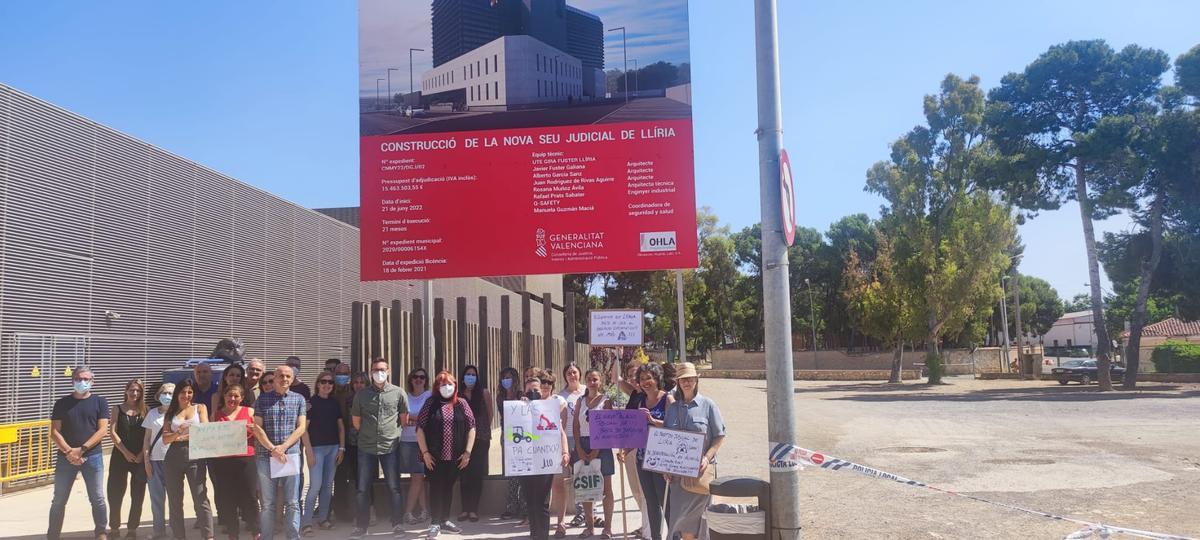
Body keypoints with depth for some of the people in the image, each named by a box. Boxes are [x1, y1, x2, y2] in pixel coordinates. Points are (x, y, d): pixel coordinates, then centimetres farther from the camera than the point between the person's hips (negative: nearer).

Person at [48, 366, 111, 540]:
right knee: (59, 500, 6)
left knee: (97, 498, 1)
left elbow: (102, 430, -5)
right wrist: (69, 452, -13)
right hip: (65, 458, 1)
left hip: (92, 457, -1)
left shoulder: (99, 402, 3)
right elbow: (54, 432, 1)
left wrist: (81, 449, -14)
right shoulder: (62, 403, 6)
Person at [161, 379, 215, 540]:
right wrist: (177, 433, -16)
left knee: (201, 499, -10)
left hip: (194, 456, -3)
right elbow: (165, 438, 4)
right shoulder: (171, 412, 13)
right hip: (173, 458, 3)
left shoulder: (200, 408, 9)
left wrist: (184, 437, -15)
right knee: (174, 501, 6)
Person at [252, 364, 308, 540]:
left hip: (291, 455, 1)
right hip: (265, 456, 0)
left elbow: (301, 427, 2)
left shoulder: (299, 399, 8)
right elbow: (257, 428, 0)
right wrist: (273, 449, -10)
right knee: (267, 503, 4)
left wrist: (283, 447, -10)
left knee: (292, 503, 1)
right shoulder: (262, 399, 6)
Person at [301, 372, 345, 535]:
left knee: (328, 485, 9)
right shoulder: (311, 402, -6)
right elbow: (304, 428, -8)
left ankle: (323, 518, 19)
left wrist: (342, 448, 7)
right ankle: (306, 522, -4)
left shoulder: (335, 402, 9)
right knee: (316, 485, -10)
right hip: (317, 448, -5)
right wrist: (309, 451, -13)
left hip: (333, 448, 5)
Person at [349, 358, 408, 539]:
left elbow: (404, 417, 9)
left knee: (394, 488, 1)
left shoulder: (398, 392, -1)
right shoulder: (361, 395, 3)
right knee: (363, 489, 6)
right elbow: (356, 421, 13)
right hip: (366, 448, 2)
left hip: (391, 446, -1)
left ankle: (398, 525, 10)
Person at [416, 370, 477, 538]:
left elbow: (471, 428, 4)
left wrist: (467, 452, -2)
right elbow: (420, 428, -3)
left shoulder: (462, 403, 3)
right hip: (435, 456, -2)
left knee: (448, 488, 13)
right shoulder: (431, 403, -1)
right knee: (436, 488, 1)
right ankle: (435, 523, 9)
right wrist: (425, 452, -8)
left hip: (455, 457, 2)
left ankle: (445, 520, 24)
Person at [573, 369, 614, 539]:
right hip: (582, 445, 4)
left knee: (605, 488, 0)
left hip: (601, 445, -4)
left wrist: (596, 451, -14)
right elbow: (576, 426, 7)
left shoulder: (606, 400, -1)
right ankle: (590, 525, 15)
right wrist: (579, 449, -5)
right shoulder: (581, 401, 11)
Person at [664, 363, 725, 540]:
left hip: (700, 470, -3)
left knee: (696, 514, 1)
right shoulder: (672, 408, 10)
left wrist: (707, 457, -15)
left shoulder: (708, 405, -1)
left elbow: (720, 436, -2)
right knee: (680, 514, 2)